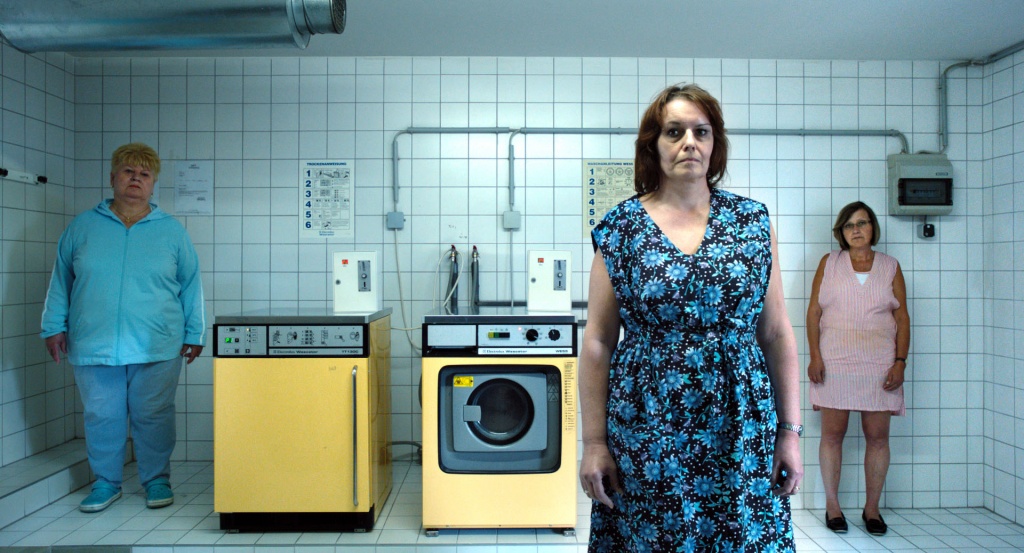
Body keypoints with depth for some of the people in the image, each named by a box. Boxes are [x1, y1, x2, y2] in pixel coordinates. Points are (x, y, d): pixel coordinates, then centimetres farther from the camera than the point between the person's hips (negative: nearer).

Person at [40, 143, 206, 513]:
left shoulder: (172, 231, 6)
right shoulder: (83, 227, 8)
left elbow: (191, 285, 7)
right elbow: (61, 280, 14)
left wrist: (194, 333, 5)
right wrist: (54, 326, 9)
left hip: (156, 347, -1)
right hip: (93, 345, 2)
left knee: (153, 417, 5)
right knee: (101, 417, 10)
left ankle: (157, 480, 20)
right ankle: (106, 482, 26)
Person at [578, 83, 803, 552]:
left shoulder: (752, 220, 4)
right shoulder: (620, 227, -1)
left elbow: (776, 334, 5)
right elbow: (598, 343, -2)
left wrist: (790, 432, 2)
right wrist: (593, 442, -4)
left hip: (741, 430, 2)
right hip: (645, 433, -1)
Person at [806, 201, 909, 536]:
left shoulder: (890, 266, 10)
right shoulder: (829, 263, 7)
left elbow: (902, 317, 7)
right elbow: (814, 311, 4)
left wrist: (900, 362, -3)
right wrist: (814, 355, -6)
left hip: (879, 364, 1)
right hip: (834, 361, -1)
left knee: (878, 436, 4)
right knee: (832, 433, 1)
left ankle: (872, 508, 18)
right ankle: (832, 506, 14)